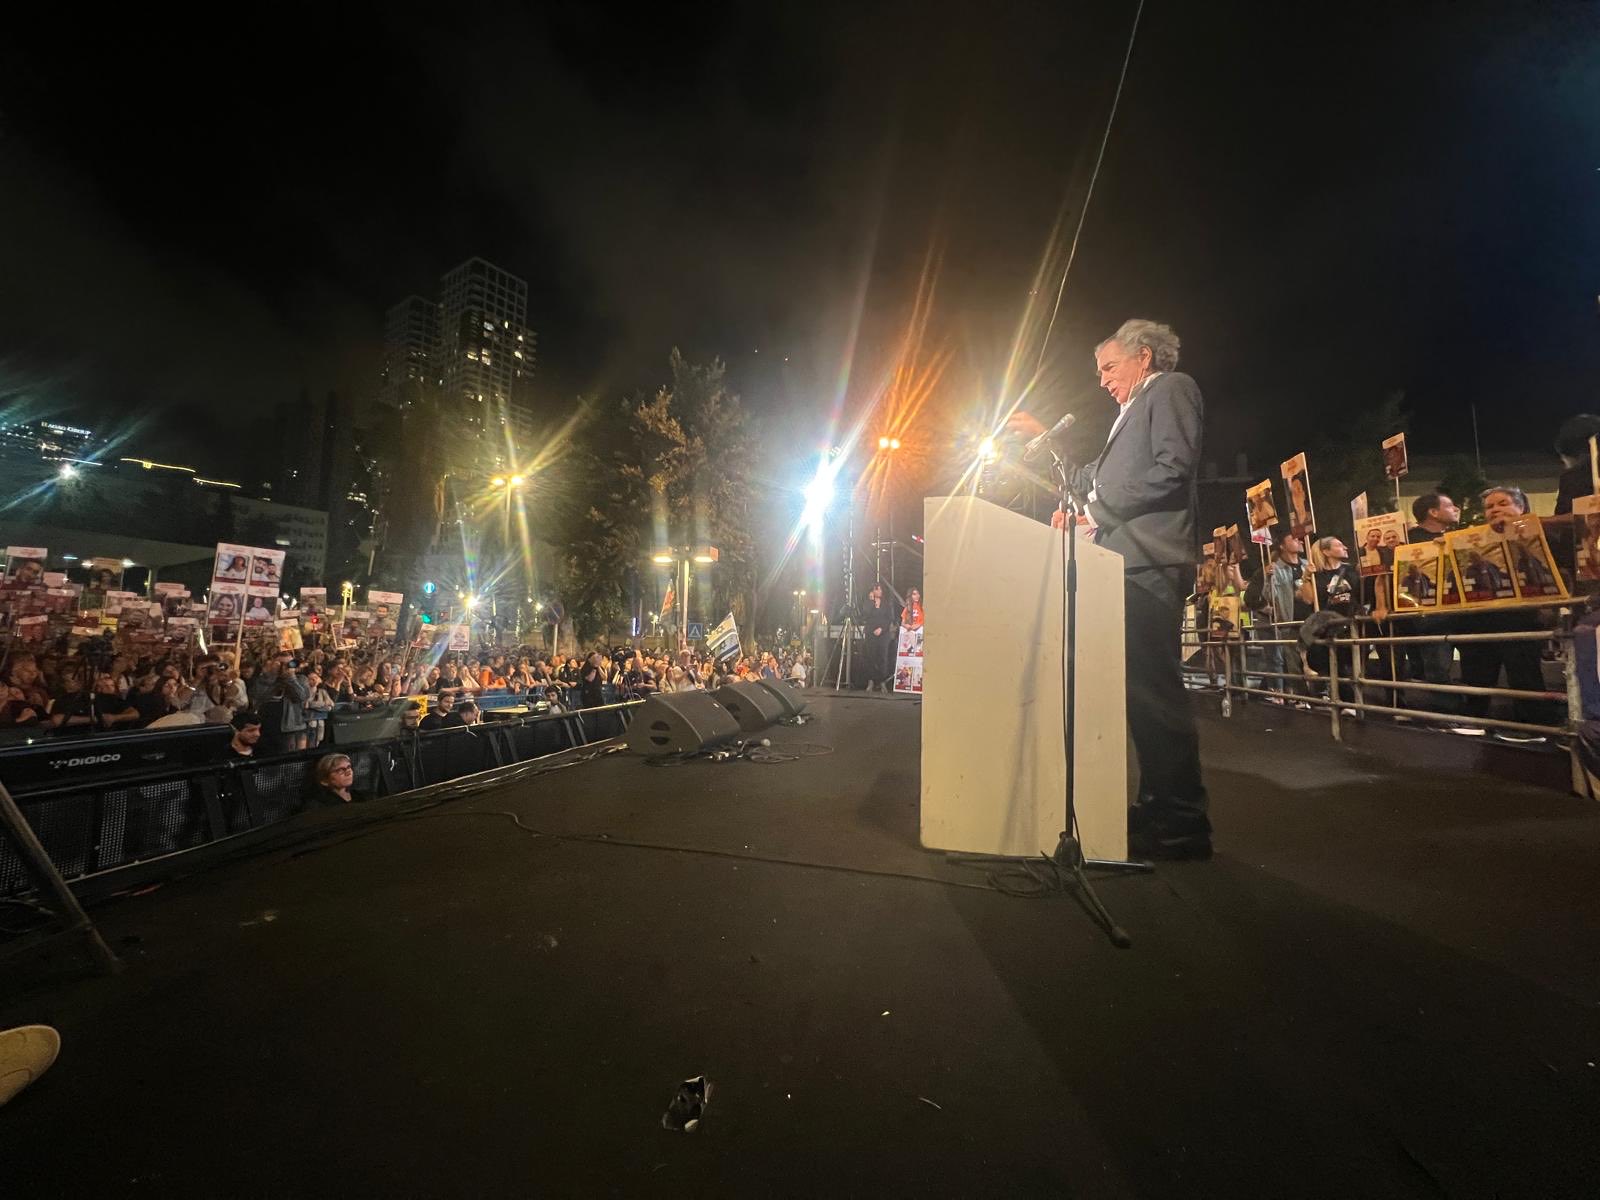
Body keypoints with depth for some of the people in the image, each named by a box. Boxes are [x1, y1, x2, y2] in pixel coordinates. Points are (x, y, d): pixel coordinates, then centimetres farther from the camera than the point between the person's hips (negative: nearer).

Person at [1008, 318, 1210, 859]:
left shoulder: (1171, 388, 4)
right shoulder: (1133, 411, 31)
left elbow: (1173, 469, -12)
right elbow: (1097, 480, 26)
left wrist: (1101, 511, -9)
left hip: (1150, 564, -9)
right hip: (1129, 565, 9)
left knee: (1153, 686, -11)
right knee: (1143, 687, 8)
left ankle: (1182, 822, -4)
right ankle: (1161, 806, 16)